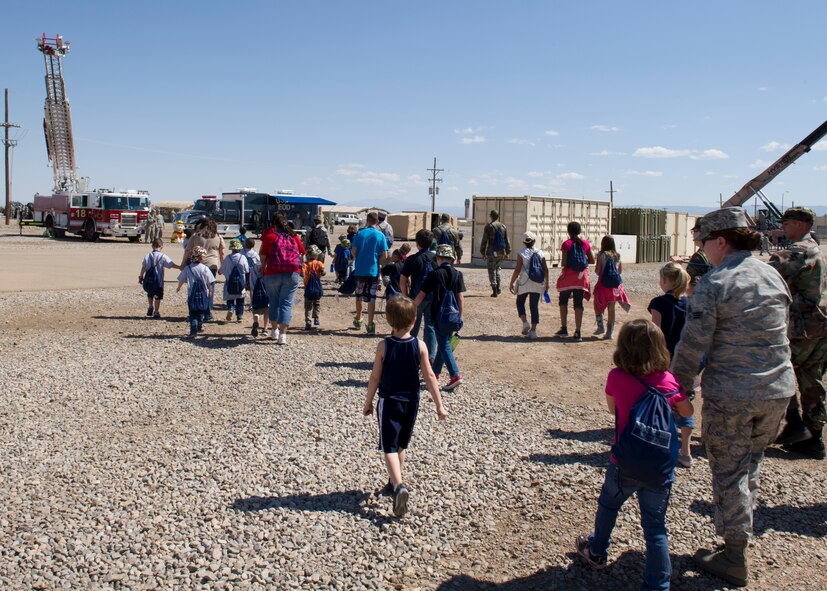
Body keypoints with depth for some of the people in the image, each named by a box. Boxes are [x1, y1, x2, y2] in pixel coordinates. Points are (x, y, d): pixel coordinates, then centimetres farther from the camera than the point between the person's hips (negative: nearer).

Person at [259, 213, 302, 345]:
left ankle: (274, 330, 28)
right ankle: (283, 334, -9)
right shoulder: (293, 236, 11)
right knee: (286, 303, 1)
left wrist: (263, 267, 21)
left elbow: (263, 256, 4)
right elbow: (301, 254, 17)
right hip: (292, 274, 1)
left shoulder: (269, 236, 2)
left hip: (273, 273, -1)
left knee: (274, 302, 17)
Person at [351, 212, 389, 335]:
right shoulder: (380, 235, -4)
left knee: (359, 295, 19)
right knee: (372, 298, 1)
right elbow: (384, 256, -6)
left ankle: (358, 319, 34)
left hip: (360, 269, 1)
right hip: (374, 270, -1)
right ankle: (370, 325, -3)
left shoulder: (360, 233, -3)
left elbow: (353, 251, -4)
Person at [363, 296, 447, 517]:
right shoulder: (419, 346, -7)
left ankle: (399, 486, -23)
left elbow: (375, 377, -7)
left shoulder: (384, 346, -11)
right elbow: (429, 377, -6)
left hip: (389, 401, -3)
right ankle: (394, 483, 31)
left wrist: (368, 403, 6)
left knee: (390, 447, -3)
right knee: (401, 446, 19)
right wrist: (439, 405, 0)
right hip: (411, 402, 3)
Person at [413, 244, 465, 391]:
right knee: (444, 342, 19)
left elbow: (421, 295, -6)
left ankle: (455, 376, -15)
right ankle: (436, 371, 31)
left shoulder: (434, 274, -8)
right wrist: (460, 316, 7)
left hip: (439, 314, -5)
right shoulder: (458, 275, 1)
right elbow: (460, 297, 0)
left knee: (444, 345, -3)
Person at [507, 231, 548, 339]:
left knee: (520, 303, 16)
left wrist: (512, 283, -3)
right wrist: (546, 283, 13)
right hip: (537, 284, 3)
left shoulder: (521, 253, -5)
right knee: (534, 306, 8)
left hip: (524, 283, -3)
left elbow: (517, 270, -10)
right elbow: (546, 270, 2)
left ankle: (525, 322, -3)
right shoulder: (540, 253, 4)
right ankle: (533, 330, 4)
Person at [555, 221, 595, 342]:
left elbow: (563, 263, -13)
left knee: (563, 301, 15)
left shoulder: (566, 244, -7)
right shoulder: (585, 244, 4)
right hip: (582, 277, 3)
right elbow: (592, 260, 5)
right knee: (578, 304, 3)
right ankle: (577, 333, -1)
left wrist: (562, 264, 9)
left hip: (568, 276, -3)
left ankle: (564, 328, 14)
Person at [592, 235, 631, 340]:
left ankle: (601, 326, 2)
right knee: (611, 308, 8)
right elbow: (620, 270, 12)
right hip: (615, 285, 4)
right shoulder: (617, 255, 6)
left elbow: (597, 270, -12)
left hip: (603, 284, -4)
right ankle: (609, 332, 10)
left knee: (597, 304, 14)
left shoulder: (601, 255, -8)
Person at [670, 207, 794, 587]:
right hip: (778, 391, 6)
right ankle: (739, 535, 32)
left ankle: (734, 559, 16)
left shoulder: (714, 284, -15)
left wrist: (677, 389, -5)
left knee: (728, 473, 6)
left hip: (730, 395, -6)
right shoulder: (774, 276, 5)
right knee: (751, 464, 21)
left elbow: (693, 346, -16)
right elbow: (780, 331, 14)